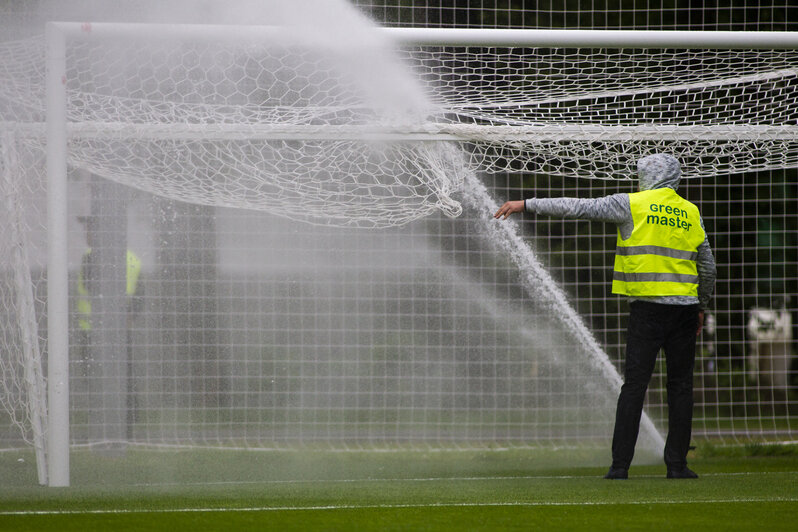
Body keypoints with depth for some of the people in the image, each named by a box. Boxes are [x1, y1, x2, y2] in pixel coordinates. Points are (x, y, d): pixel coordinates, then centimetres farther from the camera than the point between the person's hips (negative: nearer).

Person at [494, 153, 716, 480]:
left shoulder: (633, 205, -1)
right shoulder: (691, 213, 10)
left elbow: (579, 208, -2)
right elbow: (708, 267, 14)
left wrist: (527, 205, 3)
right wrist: (701, 307, 27)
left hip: (647, 306, -3)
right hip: (684, 306, 3)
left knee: (634, 385, -2)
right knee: (680, 387, 7)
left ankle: (620, 464, -5)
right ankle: (677, 463, 4)